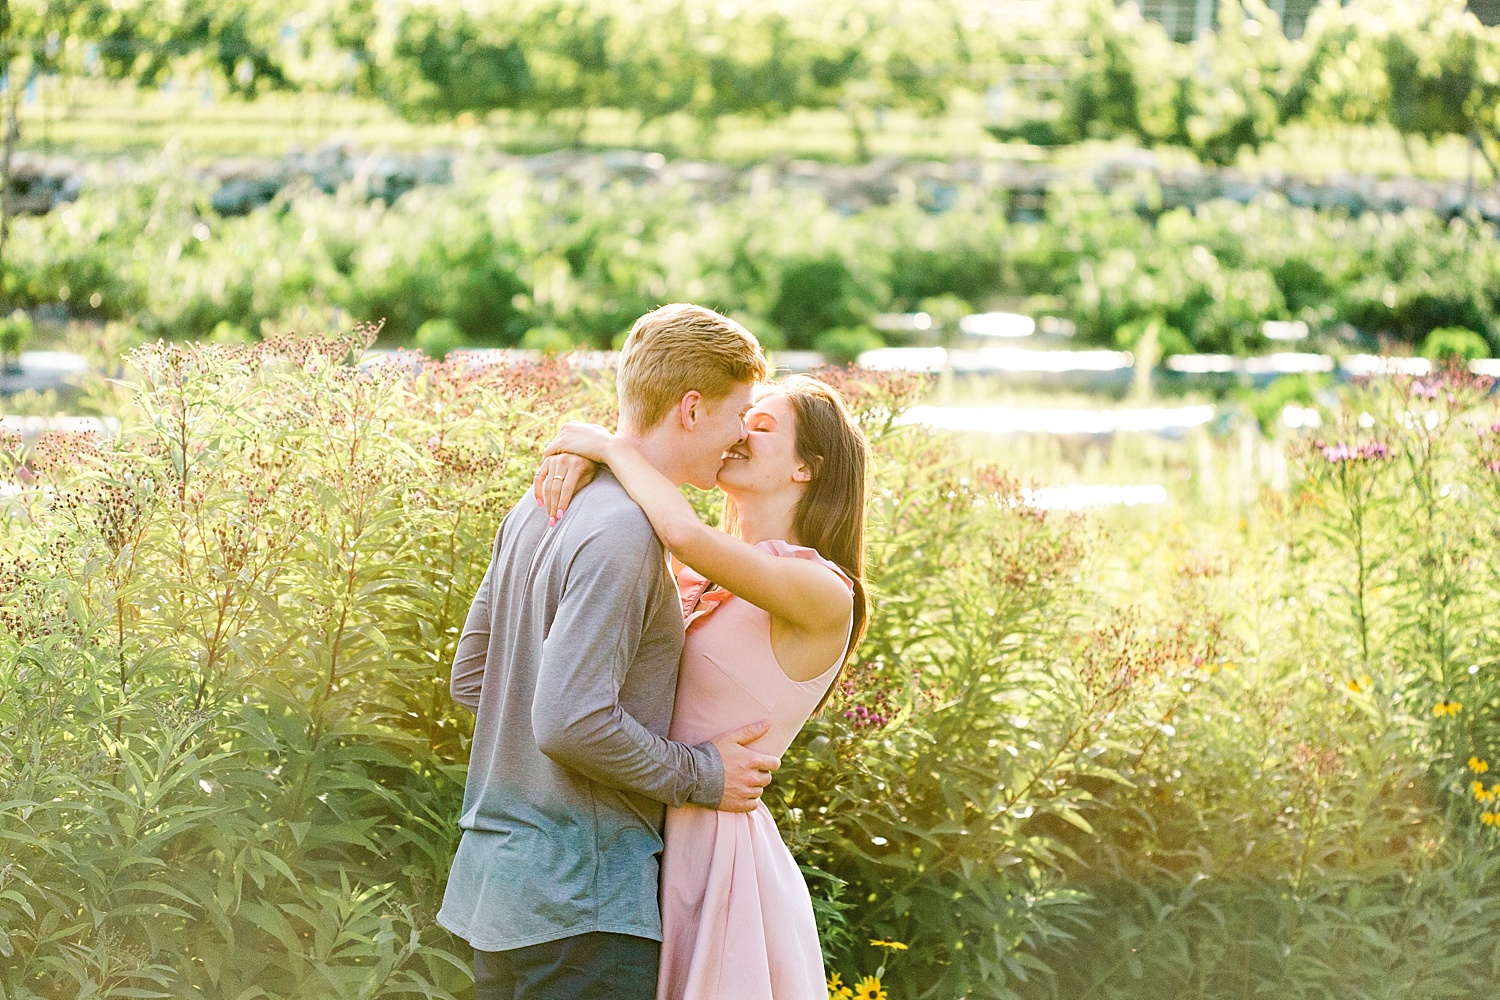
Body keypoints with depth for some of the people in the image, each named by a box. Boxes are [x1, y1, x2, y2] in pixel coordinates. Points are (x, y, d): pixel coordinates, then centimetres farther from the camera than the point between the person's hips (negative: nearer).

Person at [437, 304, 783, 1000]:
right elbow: (570, 721, -26)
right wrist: (702, 774, -12)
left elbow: (470, 677, 17)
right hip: (580, 903, -9)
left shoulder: (543, 504, 10)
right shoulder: (622, 533, -20)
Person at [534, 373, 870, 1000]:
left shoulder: (823, 592, -14)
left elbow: (687, 533, -29)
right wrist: (577, 455, -8)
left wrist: (609, 445, -15)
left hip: (723, 849, -7)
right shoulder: (707, 578, 11)